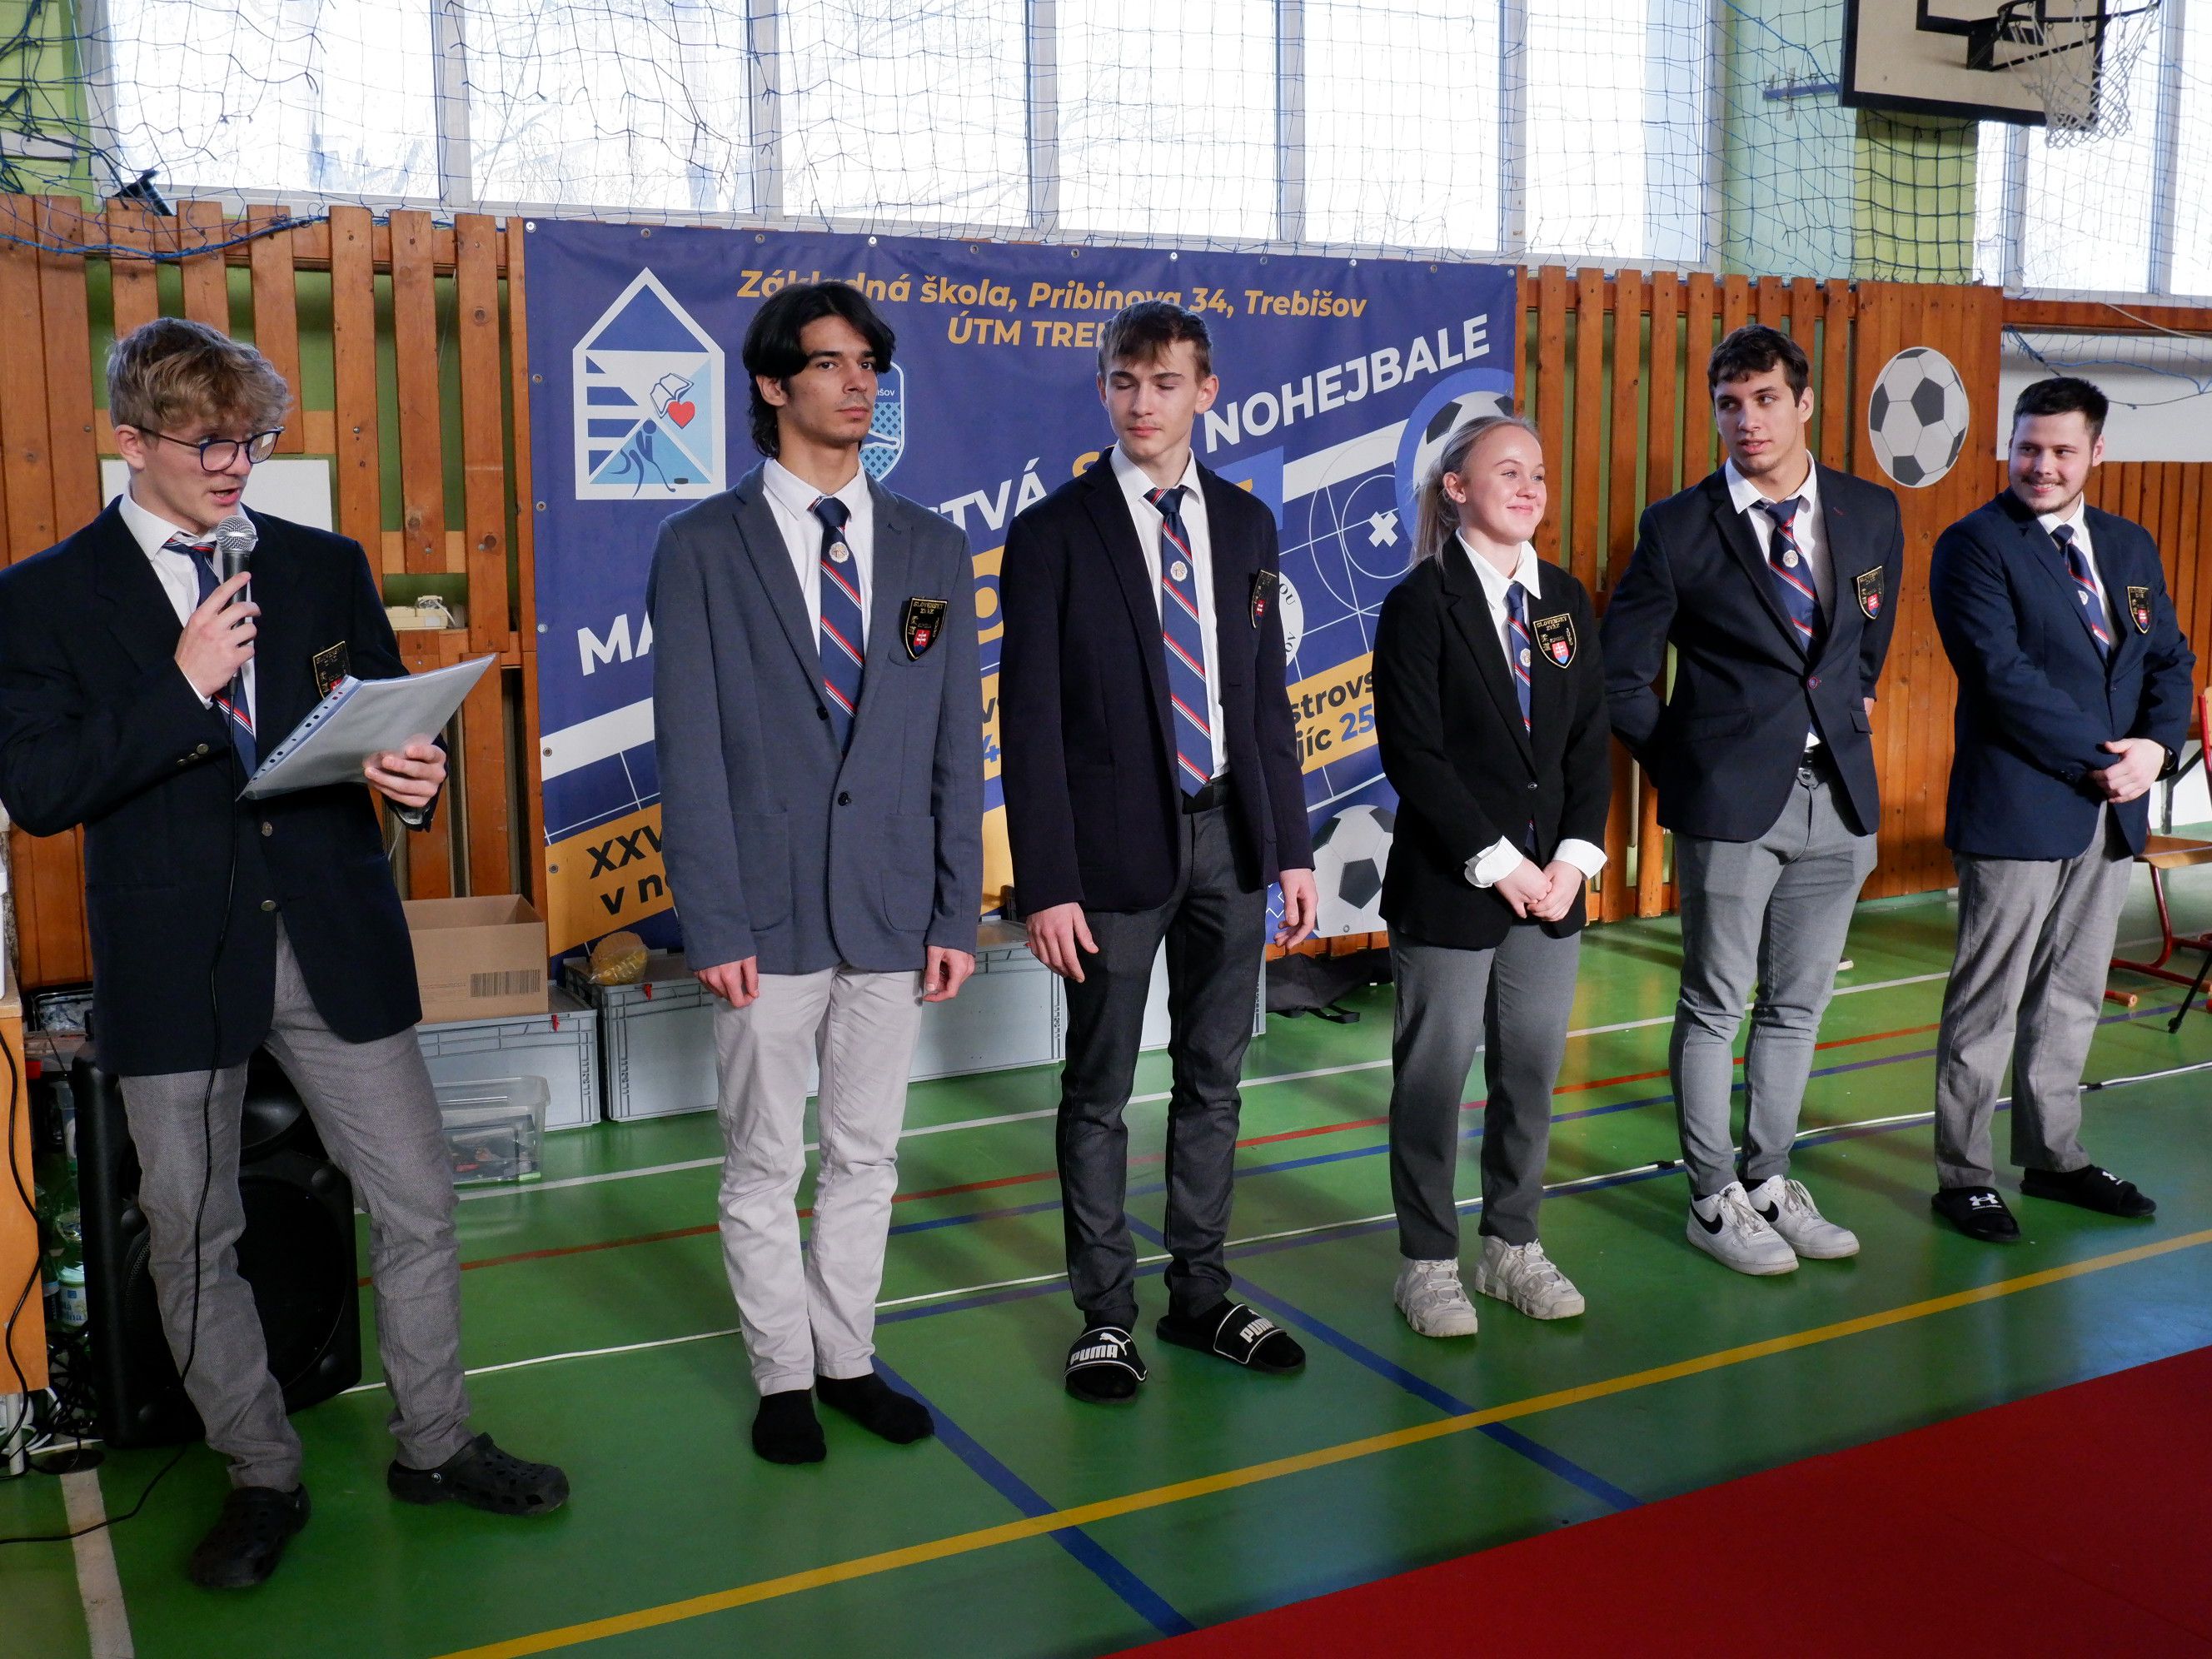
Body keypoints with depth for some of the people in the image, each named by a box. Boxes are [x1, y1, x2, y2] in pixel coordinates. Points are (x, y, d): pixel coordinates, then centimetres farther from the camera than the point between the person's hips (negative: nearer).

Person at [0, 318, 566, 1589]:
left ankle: (435, 1445, 26)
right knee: (193, 1241, 10)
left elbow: (393, 718, 14)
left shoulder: (327, 568, 8)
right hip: (175, 957, -2)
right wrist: (182, 687, -18)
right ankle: (264, 1479, 29)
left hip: (335, 941, 2)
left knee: (419, 1206, 6)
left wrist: (415, 777, -9)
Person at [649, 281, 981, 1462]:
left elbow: (956, 747, 7)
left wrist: (958, 912, 2)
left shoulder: (932, 549, 8)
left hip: (892, 911, 3)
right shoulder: (702, 547, -2)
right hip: (767, 913, -3)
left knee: (867, 1155, 14)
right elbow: (689, 752, -5)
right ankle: (783, 1377, 24)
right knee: (763, 1165, 8)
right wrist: (713, 923, -11)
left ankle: (848, 1359, 29)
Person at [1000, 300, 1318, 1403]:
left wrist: (1293, 846, 7)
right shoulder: (1053, 535, -7)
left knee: (1213, 1078, 14)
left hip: (1230, 834, 5)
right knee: (1099, 1091, 6)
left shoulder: (1246, 524, 7)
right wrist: (1046, 881, -15)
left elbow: (1268, 696, 11)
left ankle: (1201, 1294, 29)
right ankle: (1106, 1314, 20)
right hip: (1117, 844, -4)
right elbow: (1029, 721, -9)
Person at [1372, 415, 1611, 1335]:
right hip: (1449, 883, -5)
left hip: (1552, 882, 6)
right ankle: (1428, 1262, 17)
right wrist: (1496, 861, -15)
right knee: (1435, 1074, 4)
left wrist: (1575, 855, -4)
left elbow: (1590, 741, 8)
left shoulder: (1565, 600, 9)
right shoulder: (1420, 603, -8)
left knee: (1533, 1070, 12)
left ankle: (1514, 1246, 27)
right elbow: (1412, 751, -14)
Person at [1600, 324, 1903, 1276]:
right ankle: (1714, 1200, 17)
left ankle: (1769, 1182, 27)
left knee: (1798, 1004, 13)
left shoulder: (1872, 515, 6)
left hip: (1838, 798, 4)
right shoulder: (1679, 528, -7)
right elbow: (1620, 673, -2)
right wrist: (1682, 768, -1)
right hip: (1731, 803, -4)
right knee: (1715, 1006, 4)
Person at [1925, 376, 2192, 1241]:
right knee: (1989, 1000, 0)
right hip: (2019, 808, -7)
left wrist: (2156, 745, -6)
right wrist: (2098, 762, -16)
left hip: (2111, 811, 7)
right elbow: (2006, 675, -16)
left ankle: (2053, 1156, 28)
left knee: (2072, 996, 15)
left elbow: (2170, 658, 14)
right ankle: (1963, 1175, 10)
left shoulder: (2129, 545, 14)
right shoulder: (1974, 546, -8)